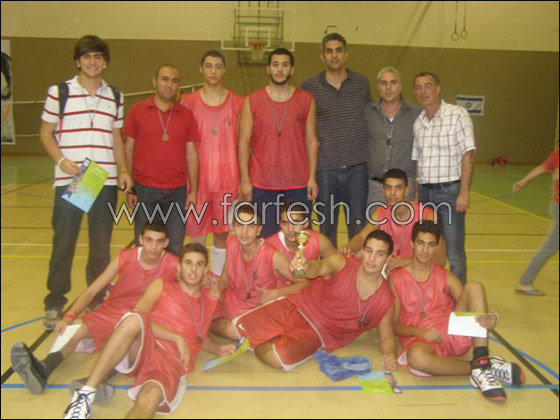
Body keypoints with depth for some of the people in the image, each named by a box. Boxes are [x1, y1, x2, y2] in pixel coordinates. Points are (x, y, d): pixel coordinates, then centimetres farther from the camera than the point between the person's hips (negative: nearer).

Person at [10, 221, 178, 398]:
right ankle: (43, 370, -47)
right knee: (74, 328, -25)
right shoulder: (125, 258, -7)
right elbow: (91, 291, -7)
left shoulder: (172, 265, -11)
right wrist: (70, 316, -22)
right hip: (110, 312, 1)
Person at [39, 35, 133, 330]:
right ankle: (54, 305, 17)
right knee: (63, 244, 1)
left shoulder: (115, 96, 12)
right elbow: (46, 133, 5)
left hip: (106, 182, 3)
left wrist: (123, 170, 3)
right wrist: (61, 160, -13)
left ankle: (97, 304, 22)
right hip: (68, 181, -3)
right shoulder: (59, 92, 3)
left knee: (101, 246, 8)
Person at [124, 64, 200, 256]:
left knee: (175, 248, 6)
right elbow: (128, 149, 4)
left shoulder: (186, 115, 6)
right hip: (145, 190, -1)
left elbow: (191, 155, 7)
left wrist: (193, 191, 2)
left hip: (177, 191, 1)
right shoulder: (137, 111, 2)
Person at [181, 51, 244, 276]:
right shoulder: (189, 101, 4)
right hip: (197, 179, -1)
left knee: (222, 234, 9)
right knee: (196, 234, 1)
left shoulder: (237, 102, 5)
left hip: (227, 179, 1)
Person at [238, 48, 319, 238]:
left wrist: (312, 177, 0)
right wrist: (245, 179, -4)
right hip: (262, 185, -1)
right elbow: (244, 142, 1)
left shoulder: (306, 100, 4)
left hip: (299, 185, 1)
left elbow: (312, 141, 6)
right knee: (264, 240, 7)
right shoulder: (252, 101, 1)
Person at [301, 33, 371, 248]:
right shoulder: (309, 87, 0)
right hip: (325, 168, -1)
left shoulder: (362, 83, 6)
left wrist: (370, 155, 9)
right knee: (327, 227, 10)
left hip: (357, 167, 1)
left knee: (359, 226, 8)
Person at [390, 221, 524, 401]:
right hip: (419, 340, -3)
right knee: (417, 357, -42)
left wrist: (489, 319, -20)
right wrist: (419, 331, -17)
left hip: (453, 333, 4)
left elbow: (470, 306, 3)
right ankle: (475, 368, -21)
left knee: (474, 287, -18)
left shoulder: (445, 277, 12)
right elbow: (394, 324, 2)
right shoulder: (396, 279, 4)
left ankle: (481, 364, -27)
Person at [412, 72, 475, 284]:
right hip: (424, 192, 5)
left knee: (454, 253, -1)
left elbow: (468, 155, -10)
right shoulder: (418, 122, 12)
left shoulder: (457, 114, -5)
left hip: (449, 190, -5)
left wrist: (464, 192, -15)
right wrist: (416, 194, 11)